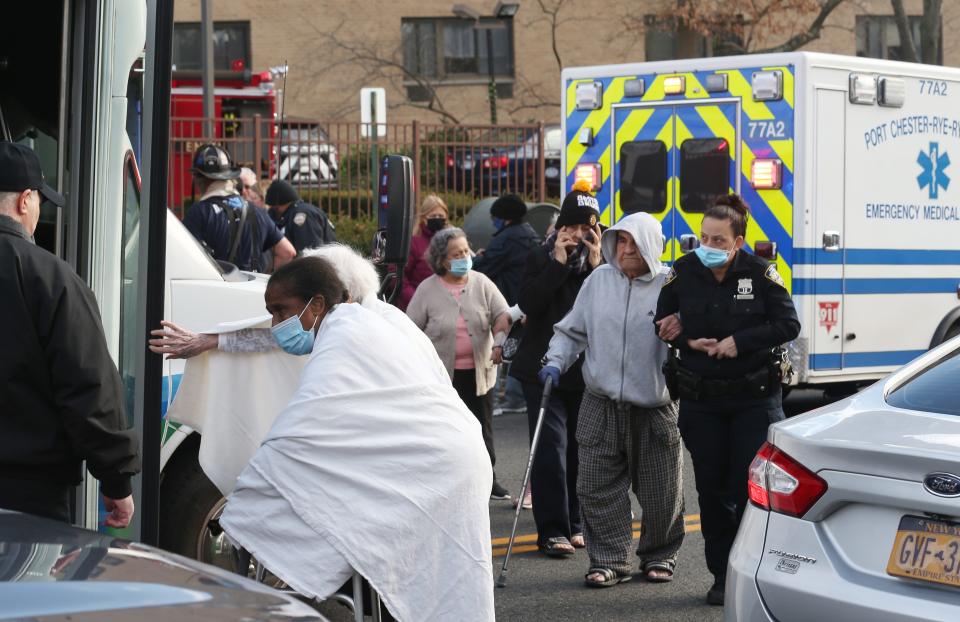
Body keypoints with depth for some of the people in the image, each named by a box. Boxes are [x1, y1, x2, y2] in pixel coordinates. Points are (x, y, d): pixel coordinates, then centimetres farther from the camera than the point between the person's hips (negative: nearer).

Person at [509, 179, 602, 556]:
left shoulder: (603, 262, 5)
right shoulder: (541, 258, 2)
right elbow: (528, 302, -14)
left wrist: (596, 265, -16)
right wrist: (559, 263, -16)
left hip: (587, 369, 2)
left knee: (580, 450, 8)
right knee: (551, 448, -8)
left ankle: (575, 524, 18)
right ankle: (552, 529, -8)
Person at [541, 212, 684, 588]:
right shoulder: (599, 280, 5)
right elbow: (572, 331, 13)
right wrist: (555, 362, 0)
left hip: (654, 410, -2)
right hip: (601, 406, 3)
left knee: (660, 493, 8)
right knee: (599, 488, 1)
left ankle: (659, 556, 27)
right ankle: (608, 560, 11)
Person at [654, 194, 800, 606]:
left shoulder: (760, 273, -8)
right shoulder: (683, 273, -2)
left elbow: (788, 325, -7)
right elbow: (663, 323, 8)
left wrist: (740, 341, -16)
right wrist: (690, 341, -11)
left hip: (754, 397, -2)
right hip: (701, 399, 2)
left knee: (750, 487, -5)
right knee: (712, 489, 6)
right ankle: (721, 575, 16)